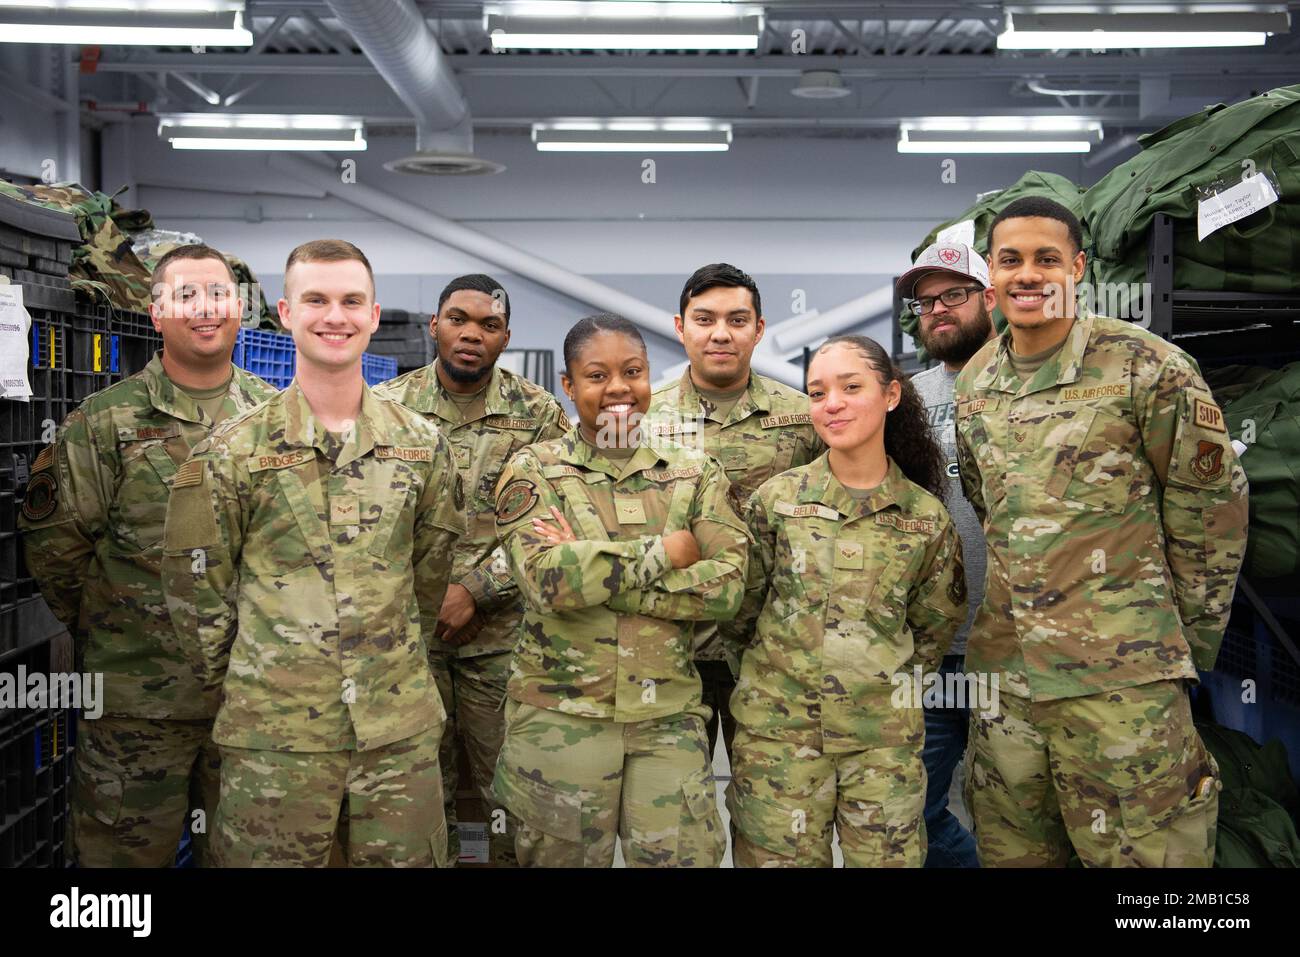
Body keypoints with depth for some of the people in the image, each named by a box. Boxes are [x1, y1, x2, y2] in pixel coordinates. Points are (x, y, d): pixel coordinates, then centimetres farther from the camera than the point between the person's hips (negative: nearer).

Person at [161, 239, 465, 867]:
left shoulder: (422, 443, 4)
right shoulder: (233, 449, -3)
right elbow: (194, 585, 2)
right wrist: (236, 687, 6)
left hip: (402, 727, 2)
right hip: (274, 733, -2)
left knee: (406, 858, 12)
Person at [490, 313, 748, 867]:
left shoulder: (694, 474, 6)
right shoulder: (532, 472, 0)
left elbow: (727, 586, -8)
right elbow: (548, 578, -18)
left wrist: (595, 570, -15)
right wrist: (670, 550, -12)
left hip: (668, 716, 2)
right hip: (560, 713, -1)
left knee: (683, 857, 2)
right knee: (565, 857, 9)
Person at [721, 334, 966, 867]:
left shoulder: (927, 517, 0)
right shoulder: (776, 499, -3)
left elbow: (935, 625, 12)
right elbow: (740, 609, 5)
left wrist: (887, 677, 8)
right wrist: (778, 671, 8)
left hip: (885, 735, 1)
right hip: (776, 728, -1)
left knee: (887, 859, 7)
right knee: (781, 858, 6)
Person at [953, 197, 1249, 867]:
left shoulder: (1146, 367, -9)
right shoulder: (973, 382, 8)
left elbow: (1212, 505, -2)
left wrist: (1192, 635, 3)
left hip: (1121, 675, -5)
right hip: (1002, 667, 6)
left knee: (1145, 851, 1)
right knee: (1011, 851, 16)